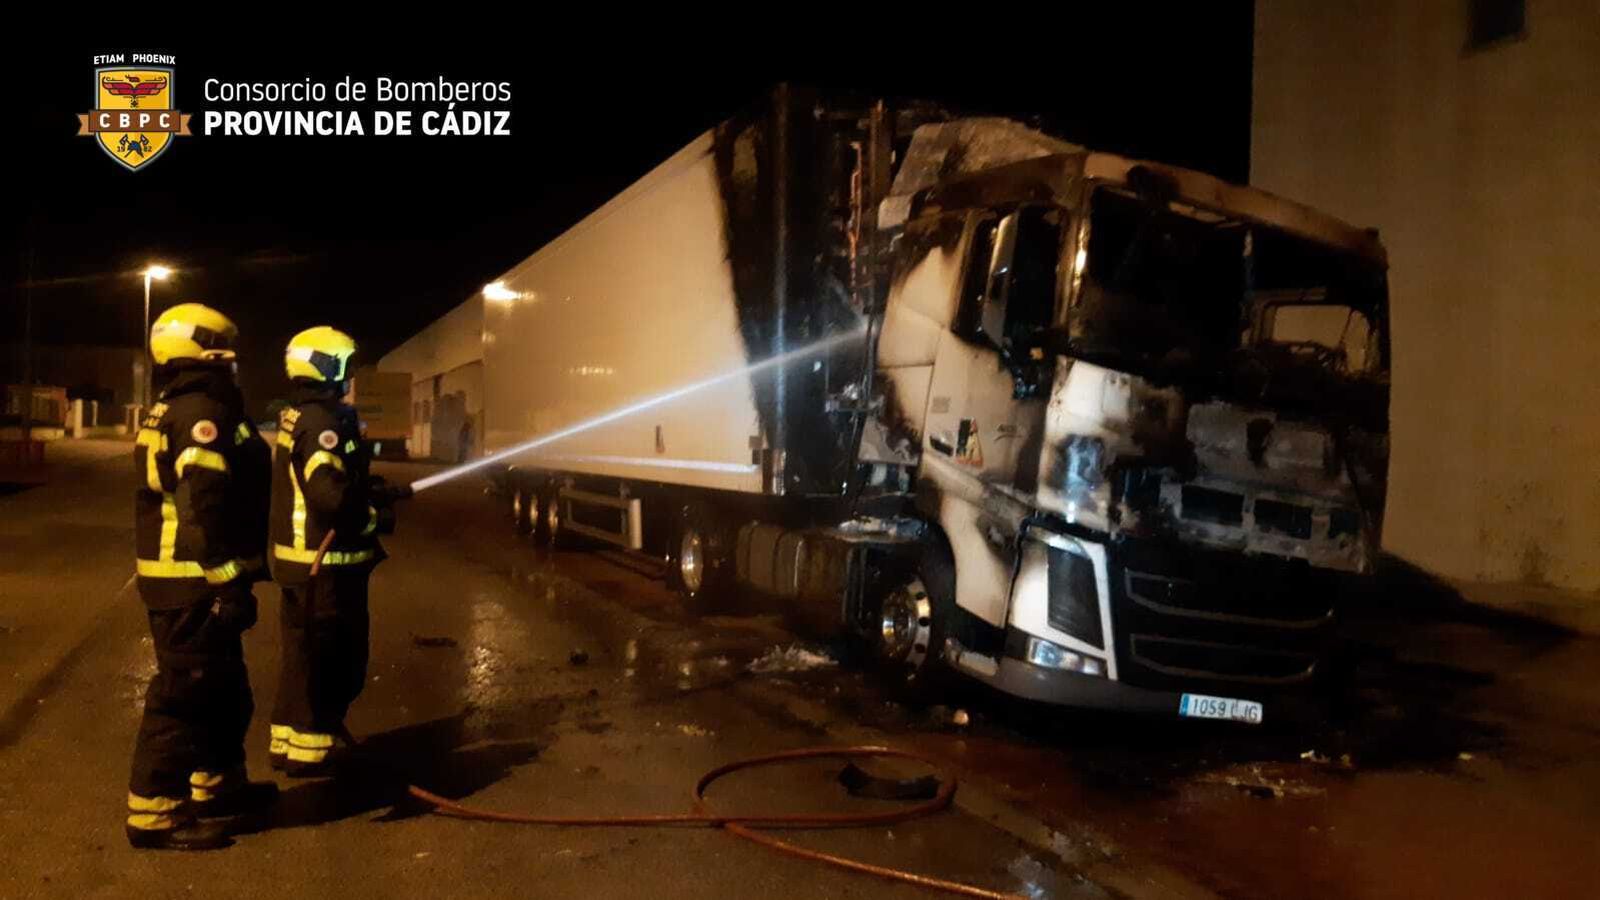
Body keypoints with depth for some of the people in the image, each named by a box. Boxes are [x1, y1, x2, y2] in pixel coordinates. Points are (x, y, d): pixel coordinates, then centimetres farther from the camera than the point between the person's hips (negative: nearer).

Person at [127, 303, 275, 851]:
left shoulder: (171, 413, 17)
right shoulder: (202, 414, -17)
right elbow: (206, 508, -25)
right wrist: (230, 584, -25)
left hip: (179, 577, 11)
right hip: (194, 583, -11)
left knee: (224, 688, 20)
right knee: (184, 694, -4)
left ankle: (217, 785, 31)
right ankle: (153, 813, 3)